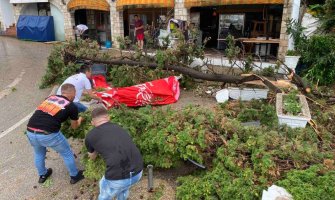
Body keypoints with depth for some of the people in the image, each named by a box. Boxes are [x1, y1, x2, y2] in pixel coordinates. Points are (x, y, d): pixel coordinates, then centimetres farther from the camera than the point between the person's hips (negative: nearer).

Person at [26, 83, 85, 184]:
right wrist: (79, 120, 42)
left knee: (39, 154, 33)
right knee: (67, 153, 20)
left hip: (30, 132, 5)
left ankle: (42, 175, 53)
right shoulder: (72, 106, 4)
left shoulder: (50, 97, 15)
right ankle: (74, 176, 37)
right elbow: (74, 126, 21)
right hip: (48, 134, -5)